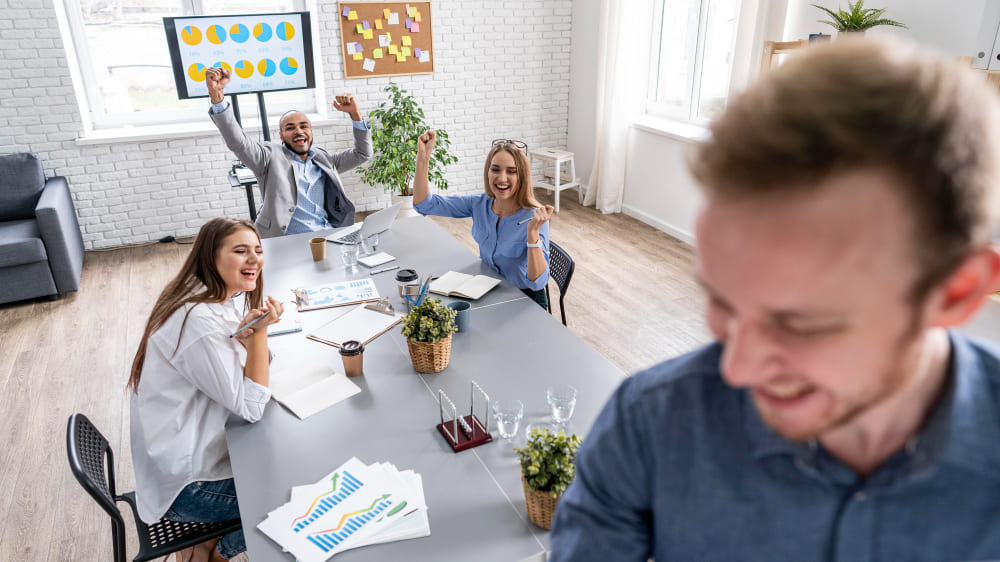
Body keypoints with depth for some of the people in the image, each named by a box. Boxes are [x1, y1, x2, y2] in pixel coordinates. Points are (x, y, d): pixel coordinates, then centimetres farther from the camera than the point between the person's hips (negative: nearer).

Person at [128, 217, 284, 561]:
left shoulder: (226, 298, 0)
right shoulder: (198, 320, -29)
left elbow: (260, 365, 2)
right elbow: (251, 407, -25)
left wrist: (250, 332, -18)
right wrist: (258, 332, -32)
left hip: (195, 451, 9)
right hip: (182, 485, -9)